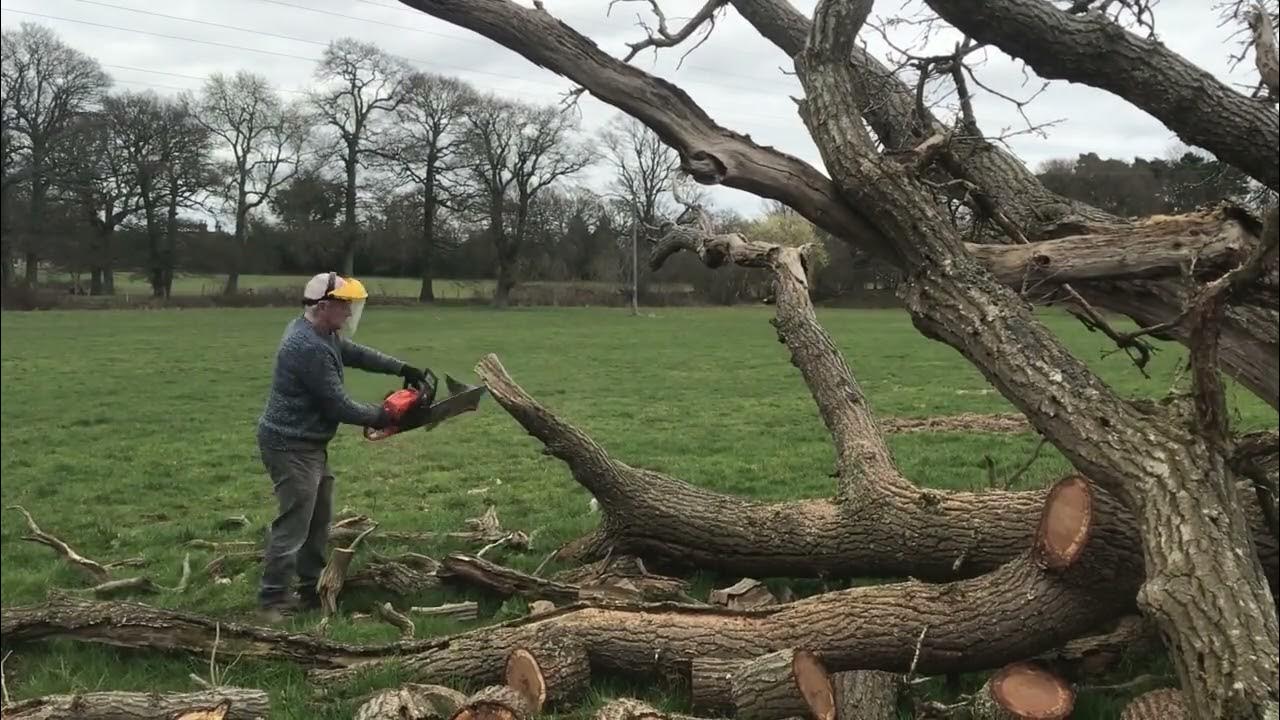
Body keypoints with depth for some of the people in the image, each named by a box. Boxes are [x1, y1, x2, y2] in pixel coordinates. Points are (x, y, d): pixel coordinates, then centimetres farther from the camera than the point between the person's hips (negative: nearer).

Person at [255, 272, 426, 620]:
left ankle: (313, 589, 25)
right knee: (294, 523, -8)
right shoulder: (309, 348, -26)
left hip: (309, 444, 11)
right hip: (291, 446, -11)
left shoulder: (319, 333, 6)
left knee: (319, 519, 16)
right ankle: (272, 601, -1)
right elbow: (339, 406, -21)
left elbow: (354, 353, 22)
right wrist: (377, 416, -4)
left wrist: (401, 368, 15)